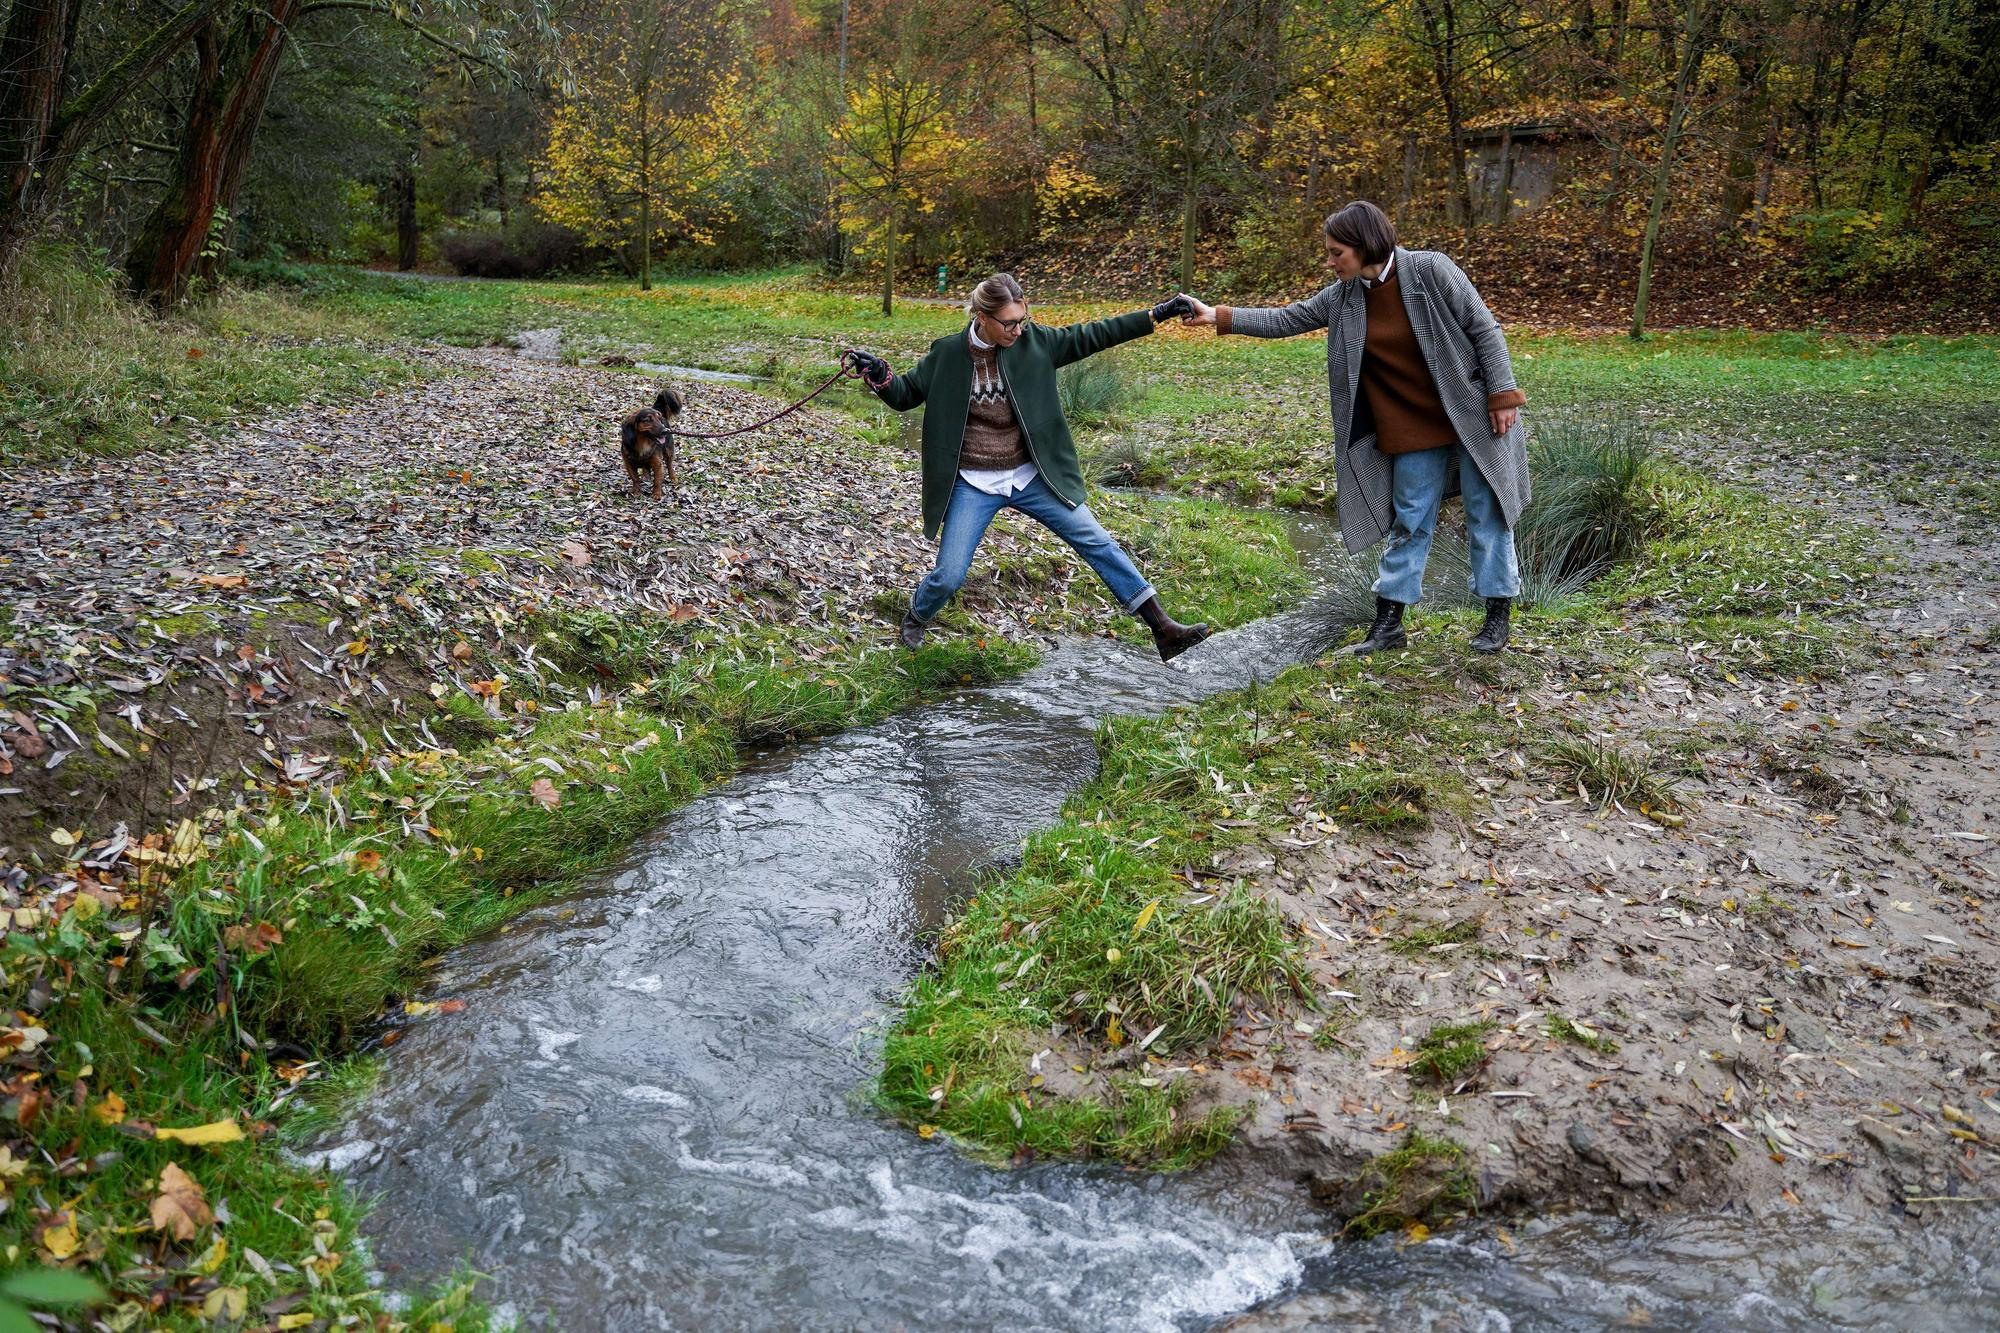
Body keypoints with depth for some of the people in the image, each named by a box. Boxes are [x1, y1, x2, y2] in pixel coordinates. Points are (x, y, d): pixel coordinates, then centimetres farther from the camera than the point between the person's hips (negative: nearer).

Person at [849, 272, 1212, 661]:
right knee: (949, 575, -4)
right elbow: (905, 394, 3)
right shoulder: (947, 354, -8)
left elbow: (1089, 336, -1)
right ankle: (915, 618, 32)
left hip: (1031, 478, 2)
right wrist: (879, 375, -19)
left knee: (1098, 542, -3)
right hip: (974, 486, -2)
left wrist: (1157, 313, -4)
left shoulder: (1032, 341, -6)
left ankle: (1163, 629, 0)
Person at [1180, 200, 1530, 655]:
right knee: (1409, 521, 8)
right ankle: (1388, 622, 14)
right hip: (1412, 428, 4)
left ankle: (1499, 615, 18)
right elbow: (1286, 319, 5)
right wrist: (1220, 317, -4)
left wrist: (1502, 396, -14)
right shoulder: (1343, 297, -1)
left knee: (1487, 514, 5)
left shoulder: (1431, 271, -15)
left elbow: (1484, 330, -11)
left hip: (1472, 416, -4)